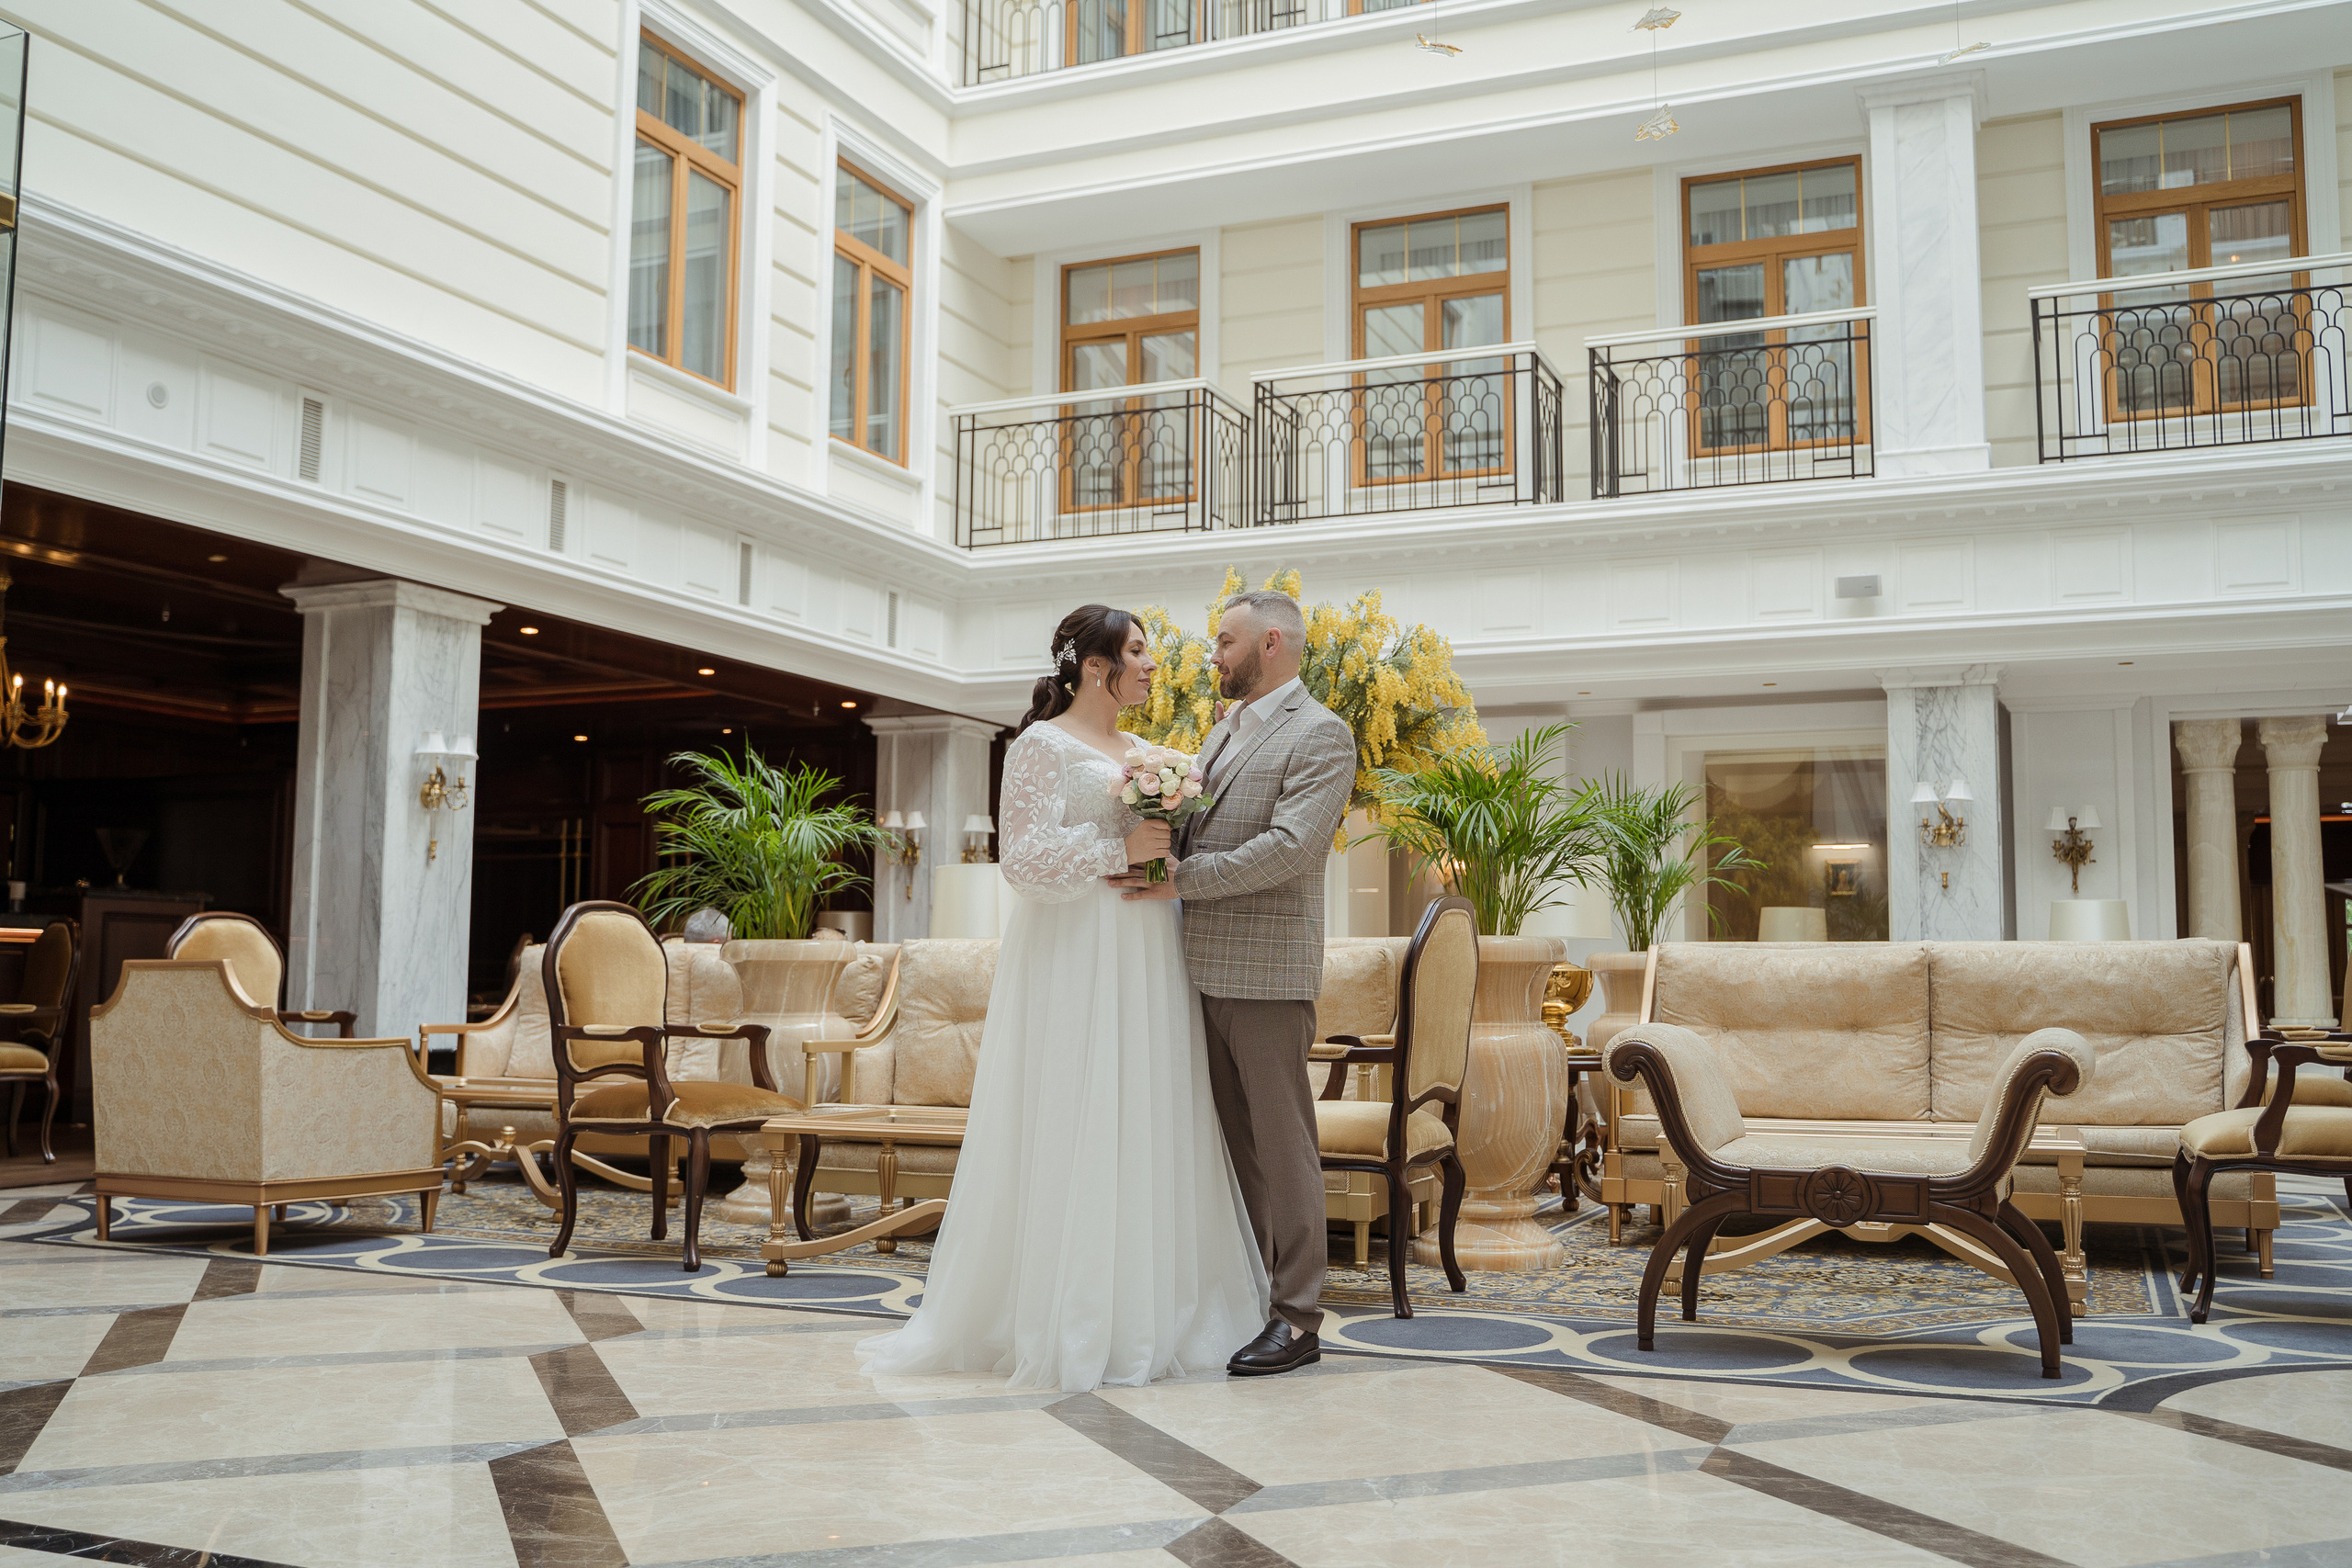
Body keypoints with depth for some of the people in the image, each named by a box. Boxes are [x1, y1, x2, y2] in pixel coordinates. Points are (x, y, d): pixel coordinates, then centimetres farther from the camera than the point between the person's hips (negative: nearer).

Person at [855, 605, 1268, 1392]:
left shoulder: (1142, 753, 18)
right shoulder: (1041, 747, -4)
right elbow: (1025, 857, -13)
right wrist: (1119, 852, -15)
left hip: (1147, 966, 8)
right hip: (1073, 964, -7)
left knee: (1146, 1130, 7)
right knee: (1072, 1133, -5)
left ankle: (1145, 1313, 15)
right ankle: (1069, 1326, 4)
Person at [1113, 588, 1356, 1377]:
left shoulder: (1320, 735, -7)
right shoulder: (1223, 731, 20)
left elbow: (1289, 847, -18)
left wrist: (1179, 880, -17)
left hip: (1266, 972, -8)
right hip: (1203, 967, 8)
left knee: (1281, 1143, -3)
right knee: (1234, 1141, 11)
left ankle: (1297, 1318, 4)